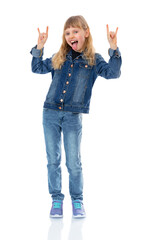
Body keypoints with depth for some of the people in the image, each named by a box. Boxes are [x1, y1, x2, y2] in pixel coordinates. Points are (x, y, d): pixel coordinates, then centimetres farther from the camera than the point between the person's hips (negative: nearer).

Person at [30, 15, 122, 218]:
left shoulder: (93, 60, 2)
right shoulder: (59, 58, 11)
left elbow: (113, 73, -11)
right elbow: (37, 68, 14)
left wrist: (113, 49, -21)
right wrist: (39, 48, 2)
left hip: (73, 117, -3)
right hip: (50, 113, 3)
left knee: (74, 162, 2)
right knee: (53, 160, 6)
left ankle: (77, 201, 18)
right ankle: (56, 199, 18)